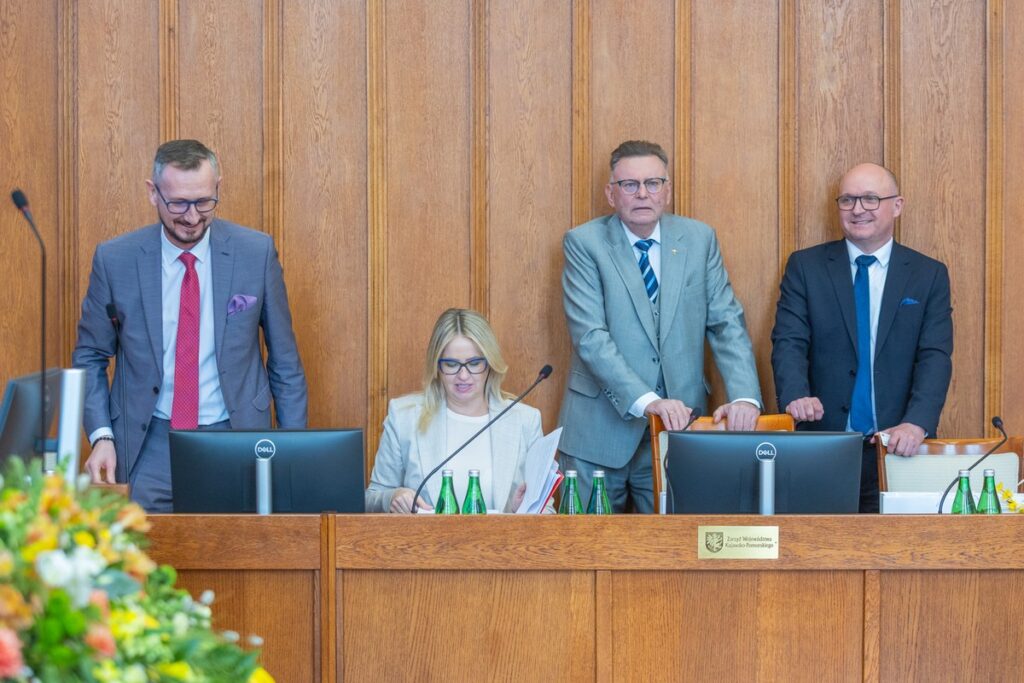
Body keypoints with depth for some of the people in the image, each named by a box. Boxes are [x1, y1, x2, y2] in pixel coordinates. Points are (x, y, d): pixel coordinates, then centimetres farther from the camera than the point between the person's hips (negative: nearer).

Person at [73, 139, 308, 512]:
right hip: (149, 449, 0)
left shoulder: (257, 252, -4)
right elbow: (90, 358, 7)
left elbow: (284, 359, 4)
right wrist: (101, 436, -7)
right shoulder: (115, 259, -3)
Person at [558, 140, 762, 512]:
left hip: (679, 424, 2)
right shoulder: (583, 243, -4)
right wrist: (646, 401, -25)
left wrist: (744, 398, -15)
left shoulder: (699, 239, 6)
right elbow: (590, 337, -13)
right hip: (602, 427, -2)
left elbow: (727, 324, 2)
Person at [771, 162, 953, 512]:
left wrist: (916, 423, -22)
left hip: (897, 446, 0)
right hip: (823, 442, 0)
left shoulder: (929, 275, 5)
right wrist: (796, 396, -25)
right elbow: (788, 342, -4)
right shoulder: (805, 266, 5)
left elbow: (935, 356, -4)